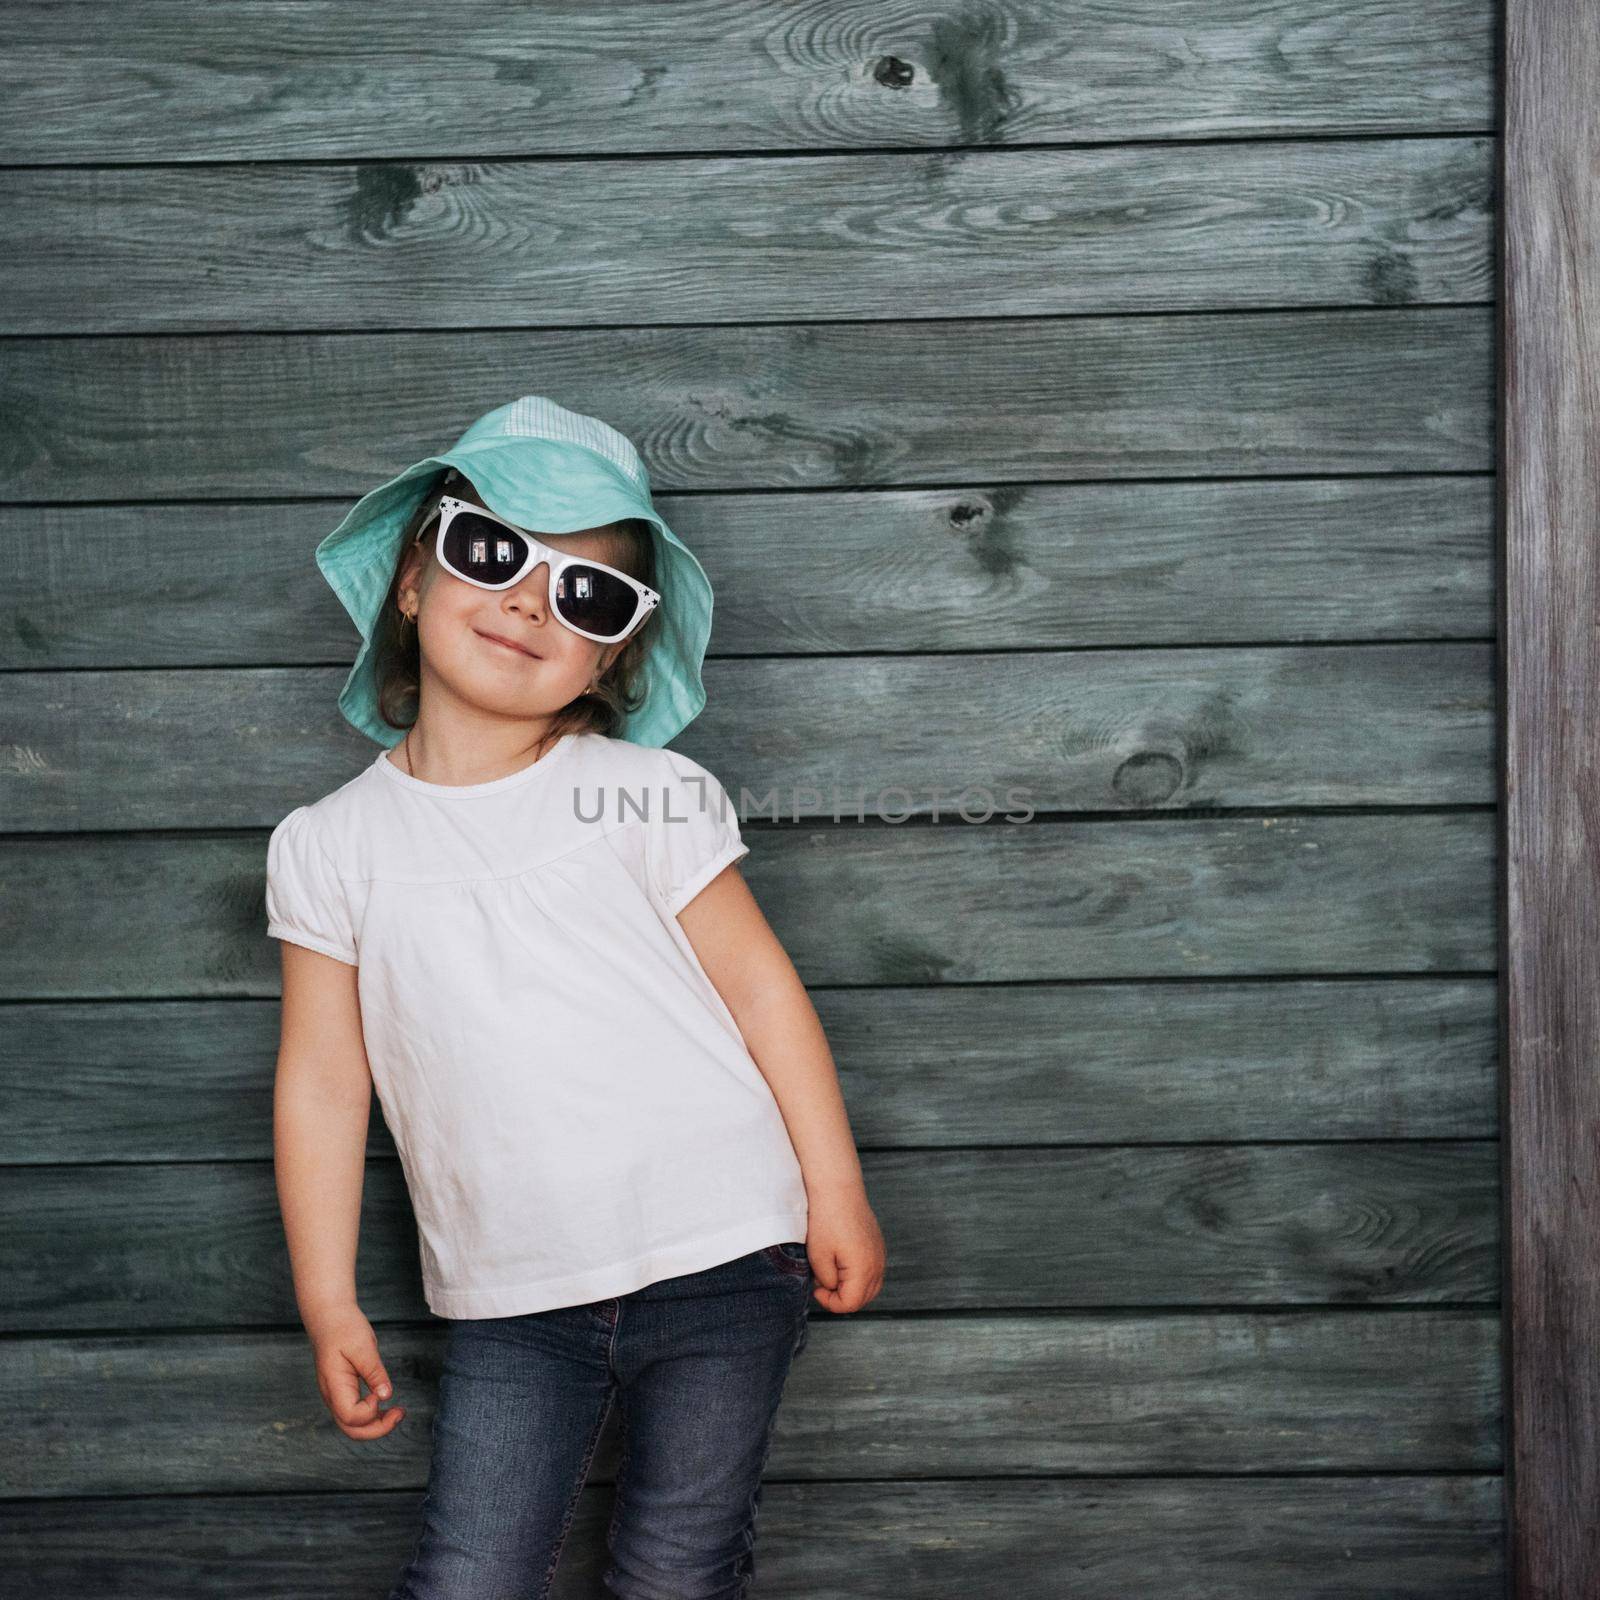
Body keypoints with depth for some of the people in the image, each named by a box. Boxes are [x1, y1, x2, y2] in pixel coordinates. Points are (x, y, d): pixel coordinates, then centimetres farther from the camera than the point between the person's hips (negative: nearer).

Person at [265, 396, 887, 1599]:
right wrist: (330, 1305, 4)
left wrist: (838, 1197, -1)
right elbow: (324, 1082, 5)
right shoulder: (331, 844, 3)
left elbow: (757, 981, 0)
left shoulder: (644, 795, -2)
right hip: (511, 1307, 1)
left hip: (719, 1261, -1)